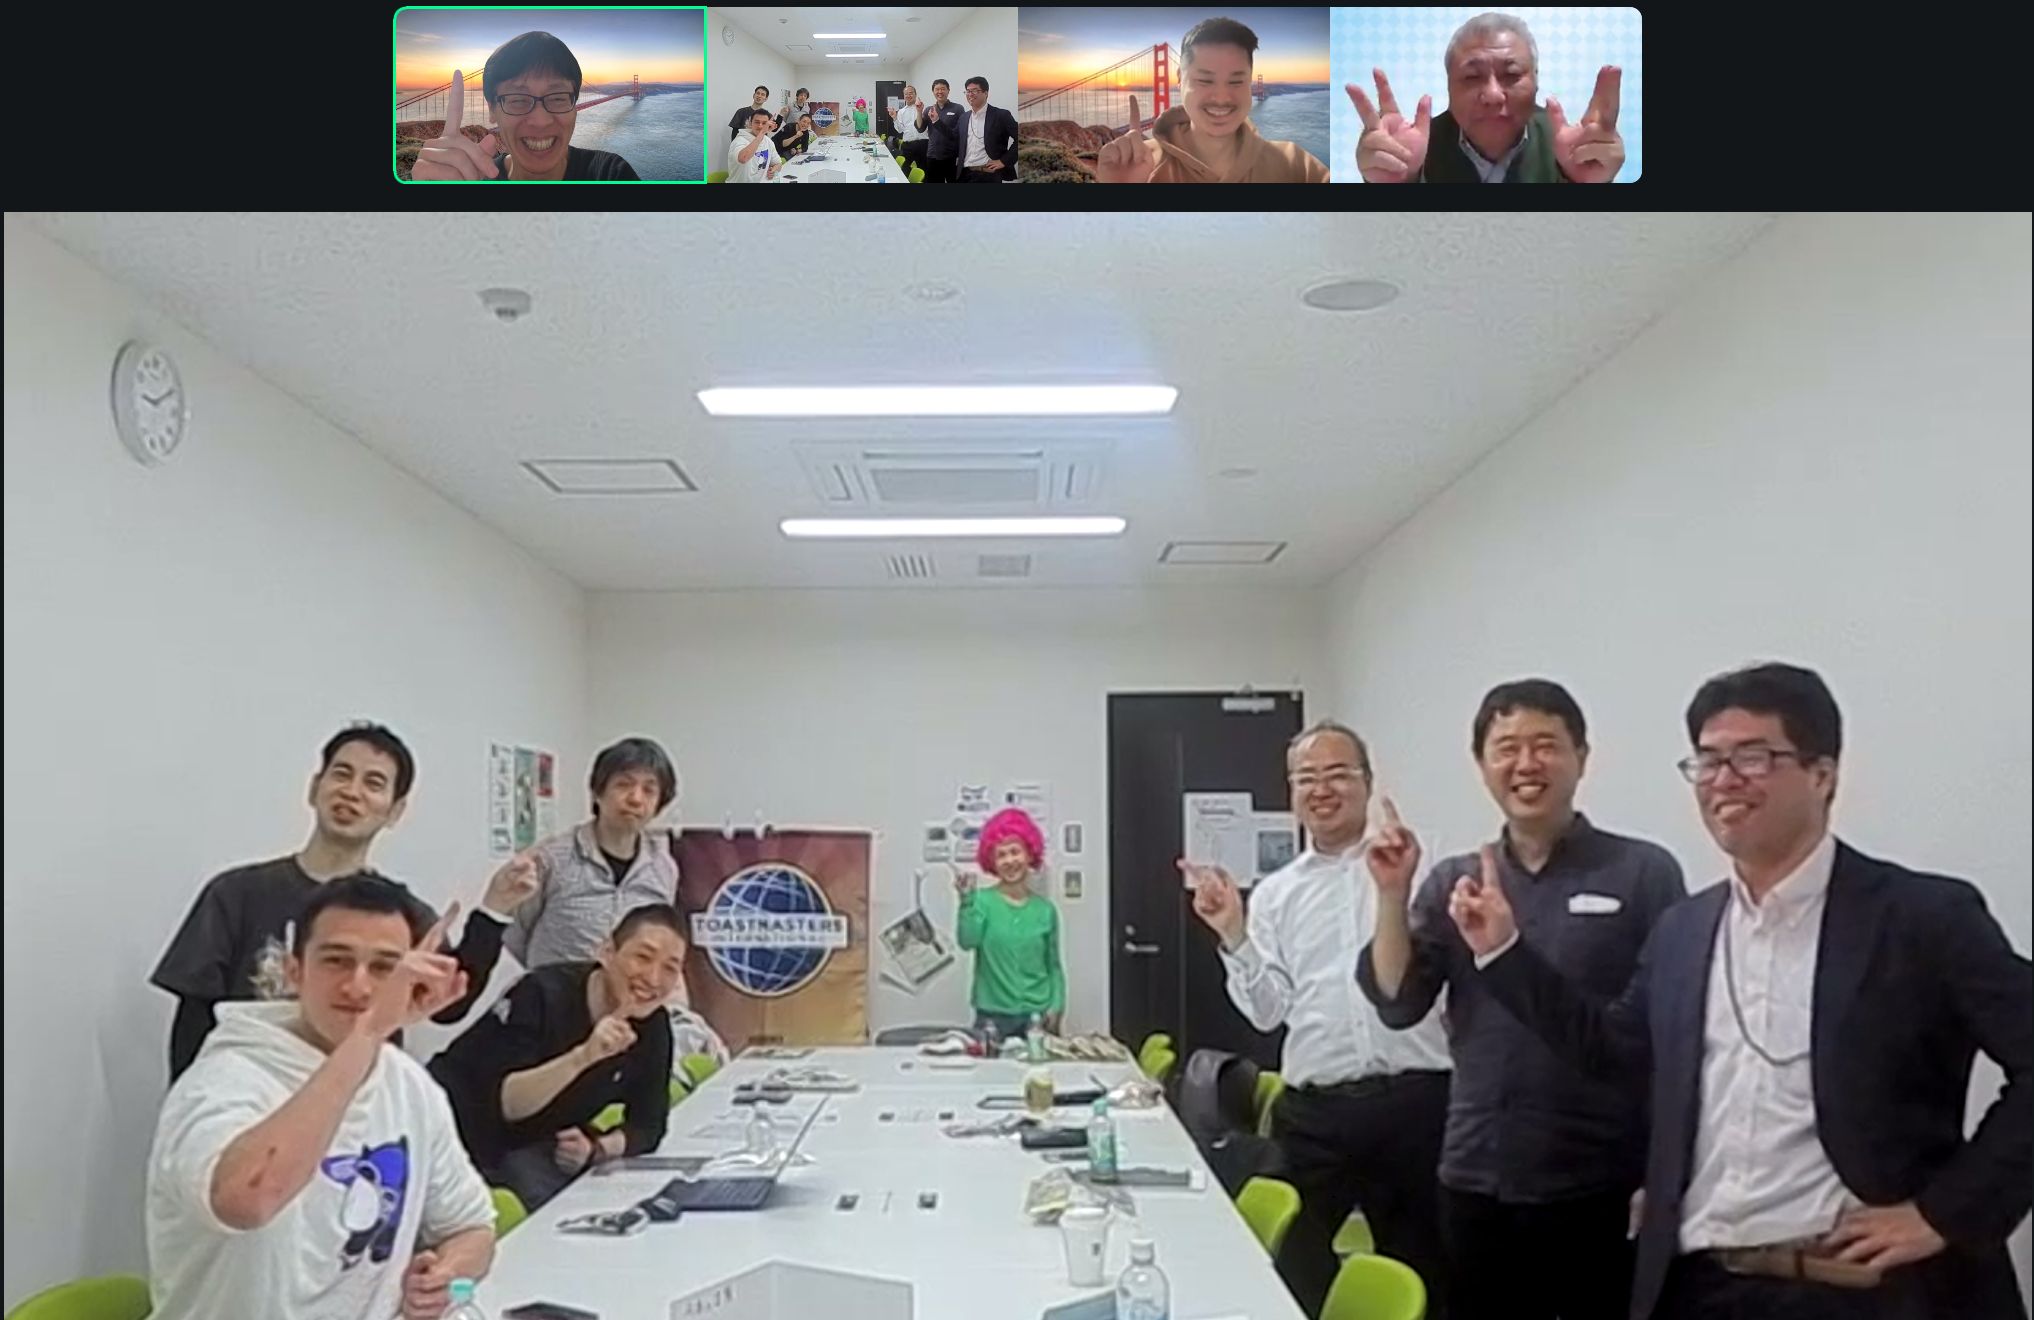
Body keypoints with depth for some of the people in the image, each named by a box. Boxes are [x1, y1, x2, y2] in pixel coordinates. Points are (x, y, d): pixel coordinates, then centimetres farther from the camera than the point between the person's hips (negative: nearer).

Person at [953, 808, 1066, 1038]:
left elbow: (1054, 966, 8)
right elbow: (967, 941, -19)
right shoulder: (983, 900, -2)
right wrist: (967, 900, -27)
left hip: (1038, 1016, 2)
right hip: (993, 1015, -2)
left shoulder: (1045, 909, 5)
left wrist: (1056, 1007, -3)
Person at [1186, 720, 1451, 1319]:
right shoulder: (1274, 893, 10)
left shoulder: (1411, 869, 1)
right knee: (1298, 1268, 7)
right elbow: (1268, 1011, 6)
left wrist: (1399, 891, -22)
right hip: (1314, 1111, 2)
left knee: (1420, 1263, 13)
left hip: (1413, 1100, -2)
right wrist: (1233, 935, -8)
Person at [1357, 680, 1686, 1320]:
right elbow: (1396, 1004, -1)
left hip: (1606, 1186, -3)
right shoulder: (1451, 882, 5)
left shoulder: (1644, 873, -5)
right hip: (1477, 1183, 4)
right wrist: (1393, 893, -13)